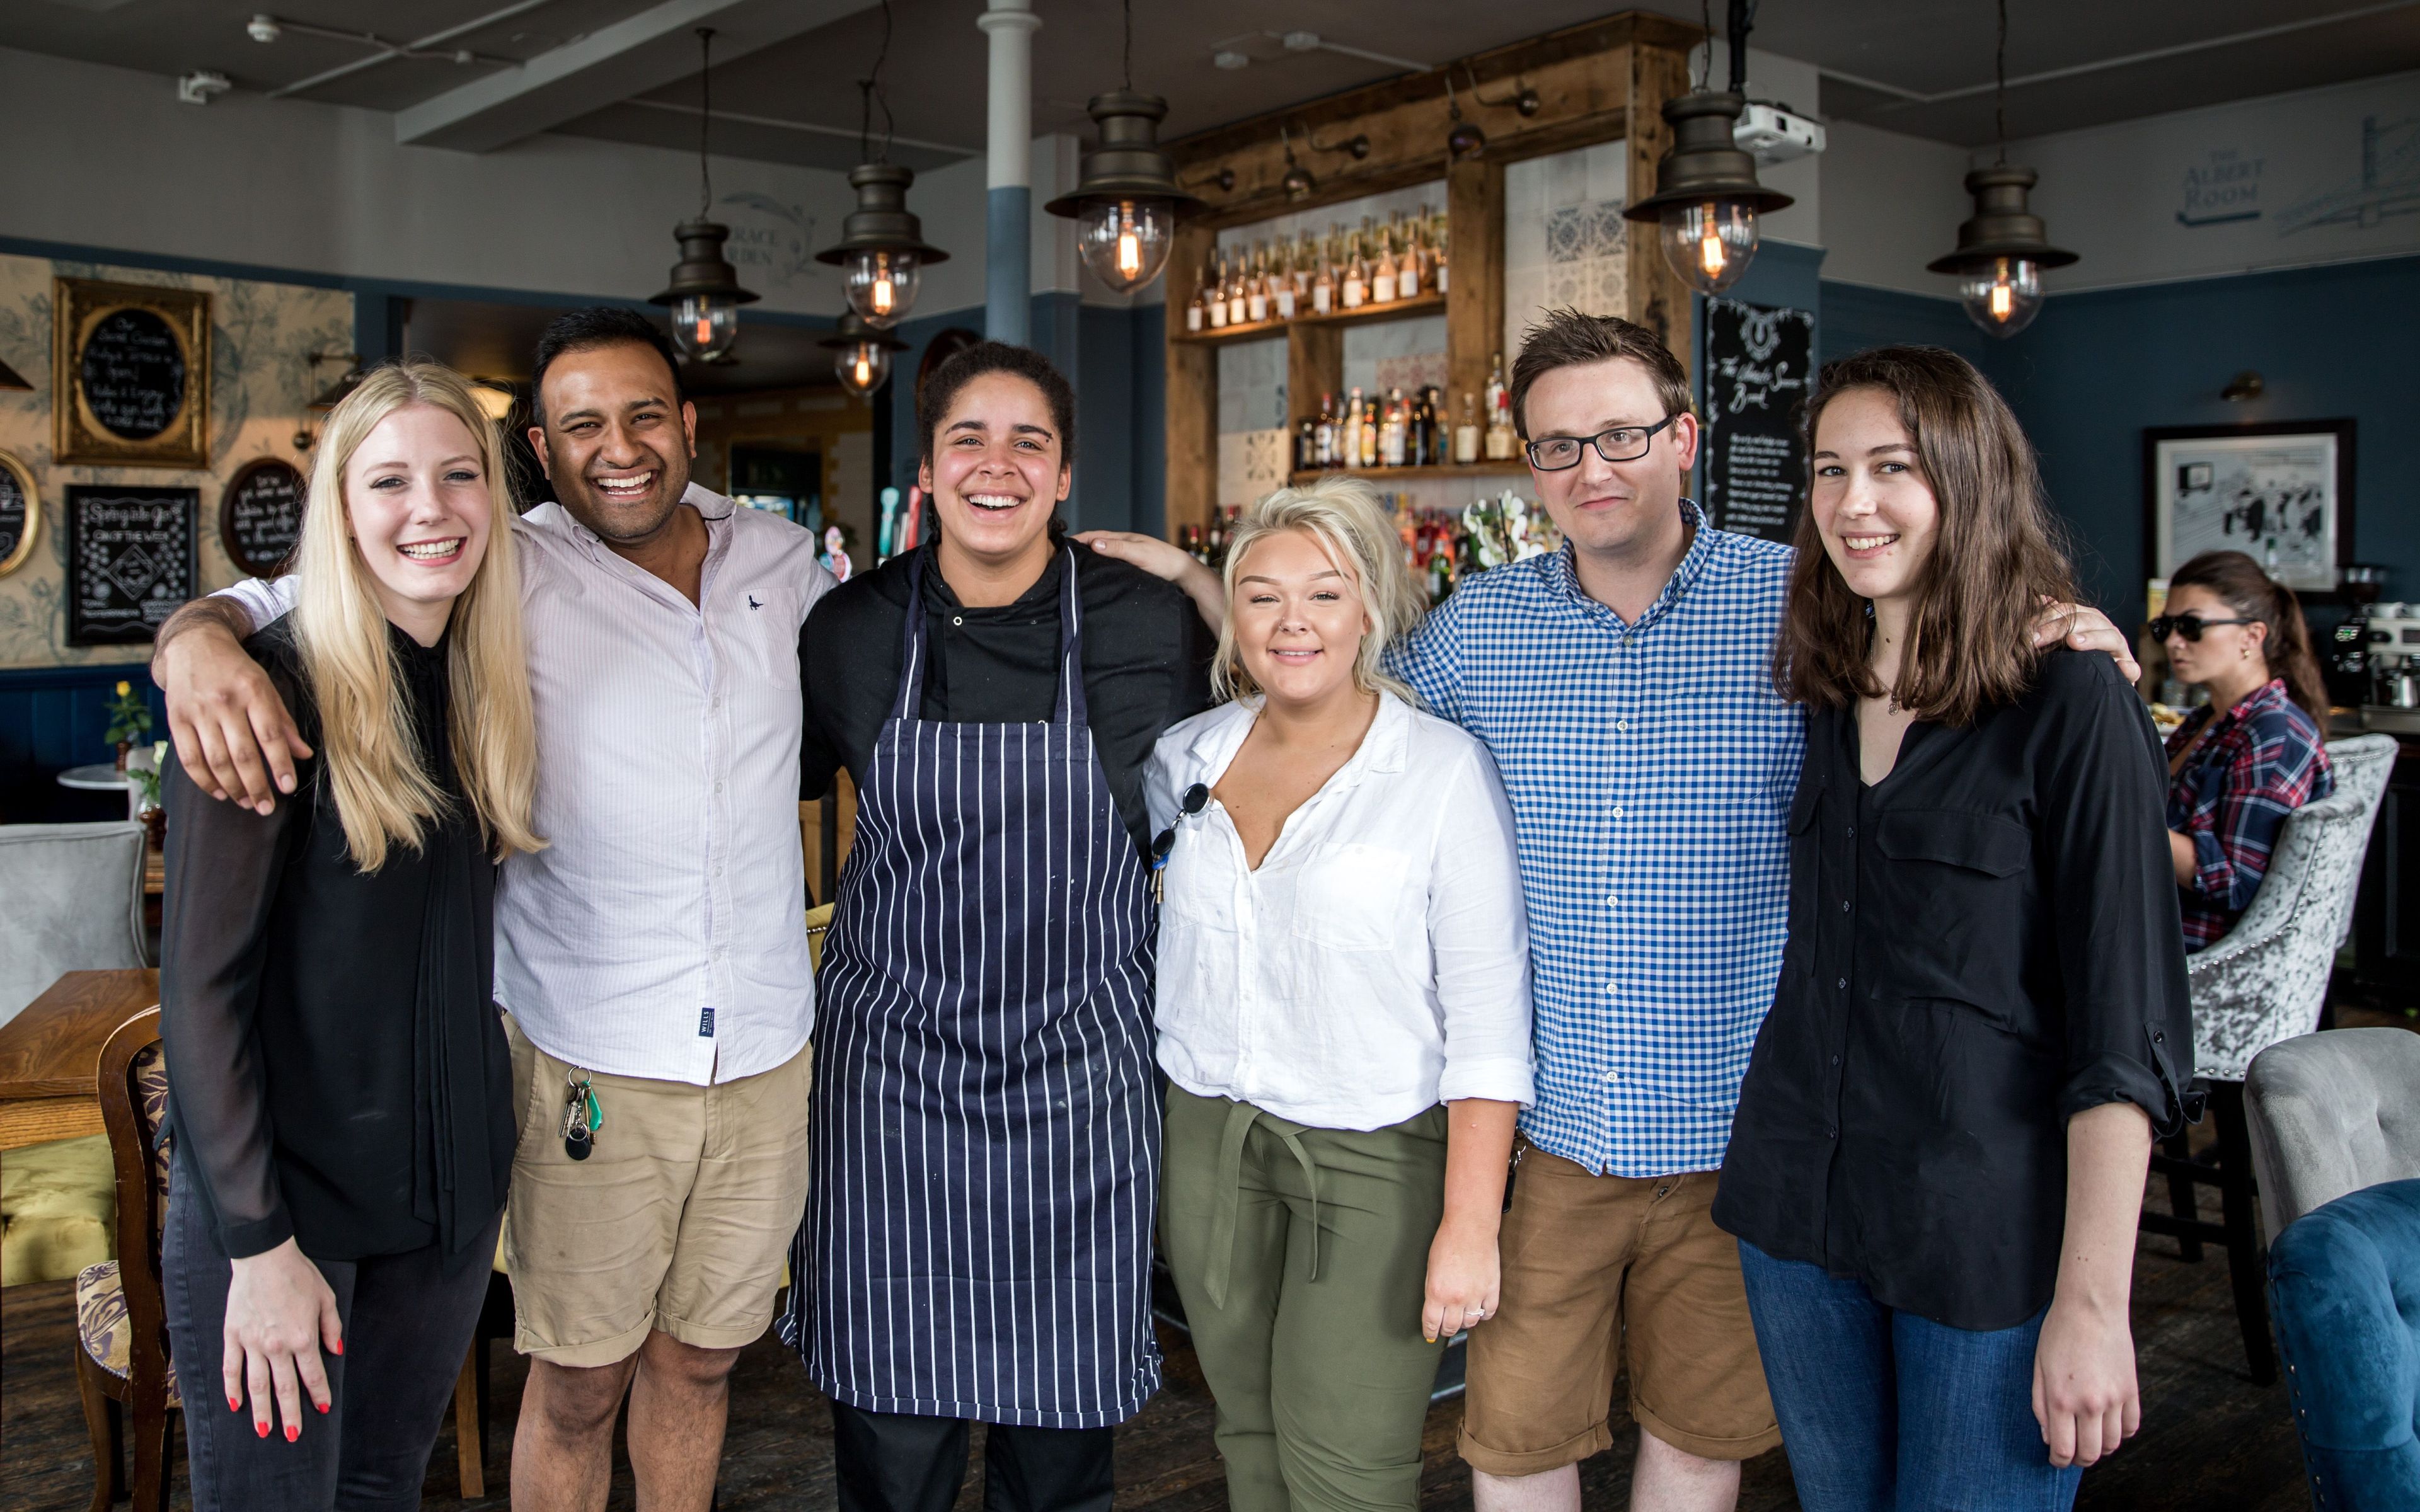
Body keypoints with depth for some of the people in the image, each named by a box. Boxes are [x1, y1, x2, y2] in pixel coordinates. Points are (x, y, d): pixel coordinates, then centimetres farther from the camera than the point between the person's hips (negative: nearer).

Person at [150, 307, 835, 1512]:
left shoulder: (783, 561, 5)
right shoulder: (509, 574, -7)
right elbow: (290, 601, -9)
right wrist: (199, 633, -31)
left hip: (765, 1051, 3)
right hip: (590, 1062, -3)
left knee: (699, 1360, 20)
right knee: (577, 1388, 10)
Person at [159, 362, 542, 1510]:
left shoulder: (484, 684, 4)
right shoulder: (276, 686, -15)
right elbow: (200, 983, -16)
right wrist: (258, 1242, -17)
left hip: (451, 1183, 6)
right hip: (277, 1193, -6)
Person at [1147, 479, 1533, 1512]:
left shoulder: (1444, 770, -11)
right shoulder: (1187, 757, 3)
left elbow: (1488, 1014, -13)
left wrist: (1470, 1225, -15)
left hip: (1375, 1158, -4)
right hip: (1208, 1142, 5)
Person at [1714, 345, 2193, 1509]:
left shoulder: (2070, 702, -12)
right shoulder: (1824, 694, 6)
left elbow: (2125, 1029, -14)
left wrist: (2094, 1302, -16)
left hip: (1988, 1234, -5)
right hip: (1798, 1202, 6)